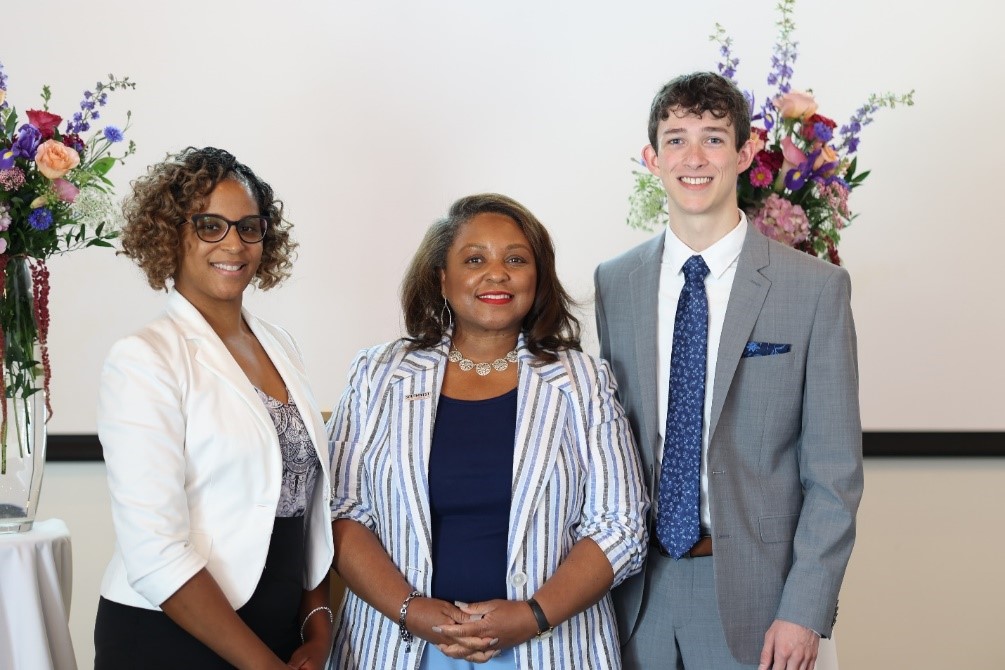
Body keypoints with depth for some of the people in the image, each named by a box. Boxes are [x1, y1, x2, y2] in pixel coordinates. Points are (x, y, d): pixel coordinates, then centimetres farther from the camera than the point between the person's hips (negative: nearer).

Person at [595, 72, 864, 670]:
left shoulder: (817, 288, -6)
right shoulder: (614, 283, 5)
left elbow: (834, 472, -6)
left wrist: (805, 612, -11)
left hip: (753, 595, -3)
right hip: (637, 595, 3)